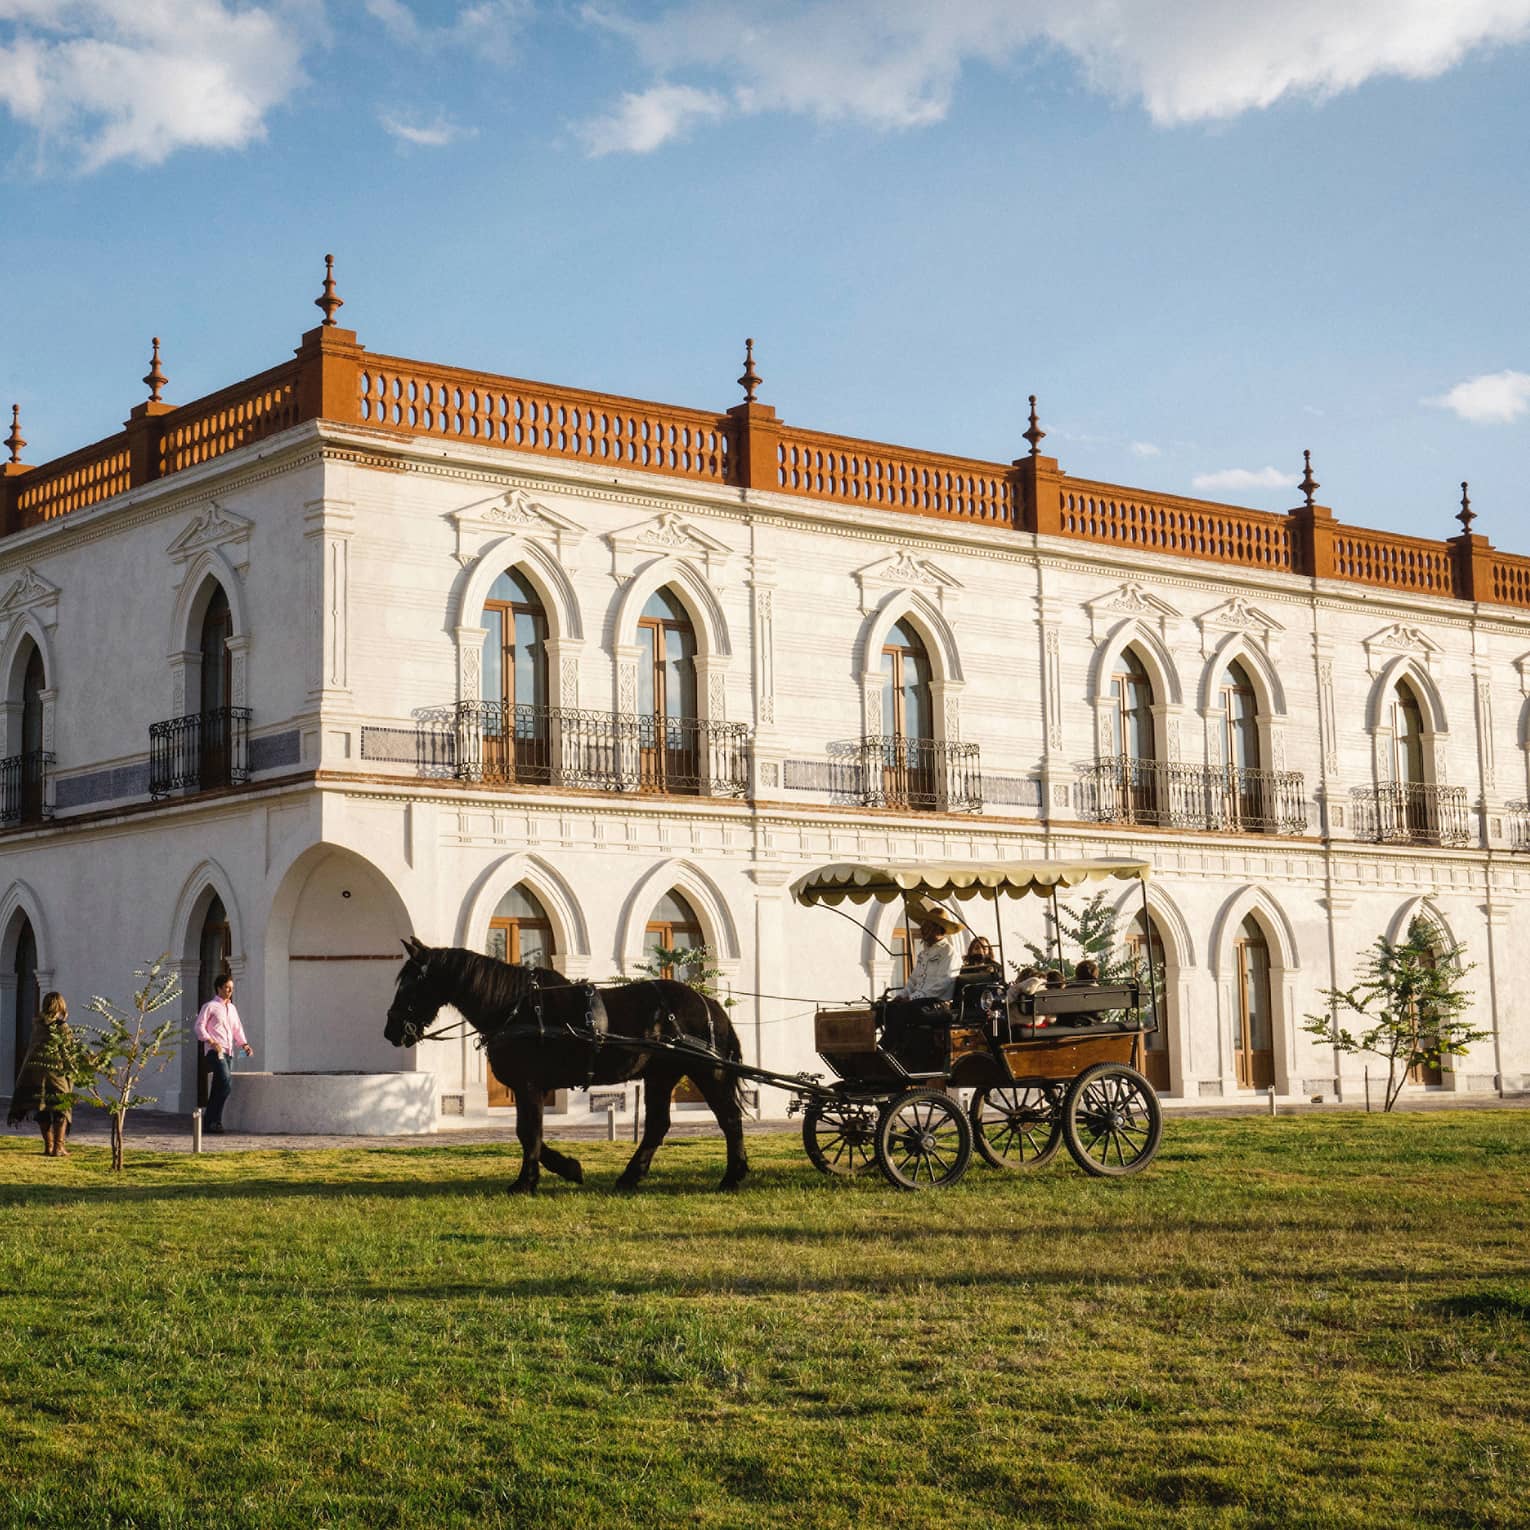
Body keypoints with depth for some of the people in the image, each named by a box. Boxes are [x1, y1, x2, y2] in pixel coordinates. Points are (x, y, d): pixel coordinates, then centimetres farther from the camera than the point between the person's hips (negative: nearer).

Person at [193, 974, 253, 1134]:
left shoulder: (232, 1008, 23)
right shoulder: (210, 1006, 1)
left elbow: (237, 1030, 24)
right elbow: (199, 1027, -4)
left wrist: (244, 1044, 7)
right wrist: (212, 1042, -17)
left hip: (227, 1052, 7)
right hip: (215, 1051, -7)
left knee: (218, 1089, 7)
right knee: (227, 1084, -21)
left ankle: (208, 1122, 11)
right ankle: (215, 1120, -17)